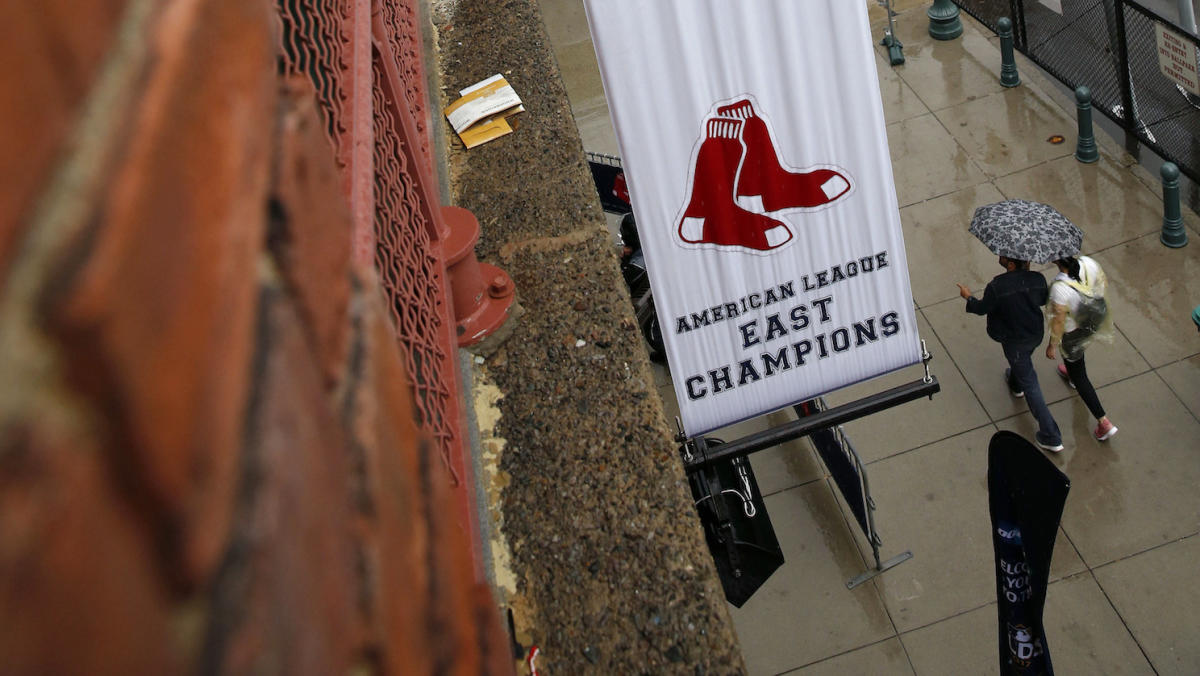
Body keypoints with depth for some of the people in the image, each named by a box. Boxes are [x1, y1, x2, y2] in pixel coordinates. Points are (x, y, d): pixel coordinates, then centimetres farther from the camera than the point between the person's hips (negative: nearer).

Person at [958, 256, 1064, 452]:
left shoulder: (996, 287, -32)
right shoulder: (1038, 279, -18)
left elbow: (982, 309, -14)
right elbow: (1043, 300, 3)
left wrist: (968, 297, 8)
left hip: (1014, 342, -5)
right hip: (1035, 335, 5)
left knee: (1030, 384, 7)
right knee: (1022, 359, 38)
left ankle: (1051, 438, 13)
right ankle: (1015, 384, 72)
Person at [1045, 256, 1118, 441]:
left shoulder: (1060, 288, -39)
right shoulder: (1088, 263, -23)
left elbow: (1059, 322, -27)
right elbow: (1104, 283, -2)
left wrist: (1052, 345, -10)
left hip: (1074, 334, -7)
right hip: (1095, 320, 7)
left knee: (1079, 377, 13)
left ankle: (1104, 423, 18)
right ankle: (1072, 373, 69)